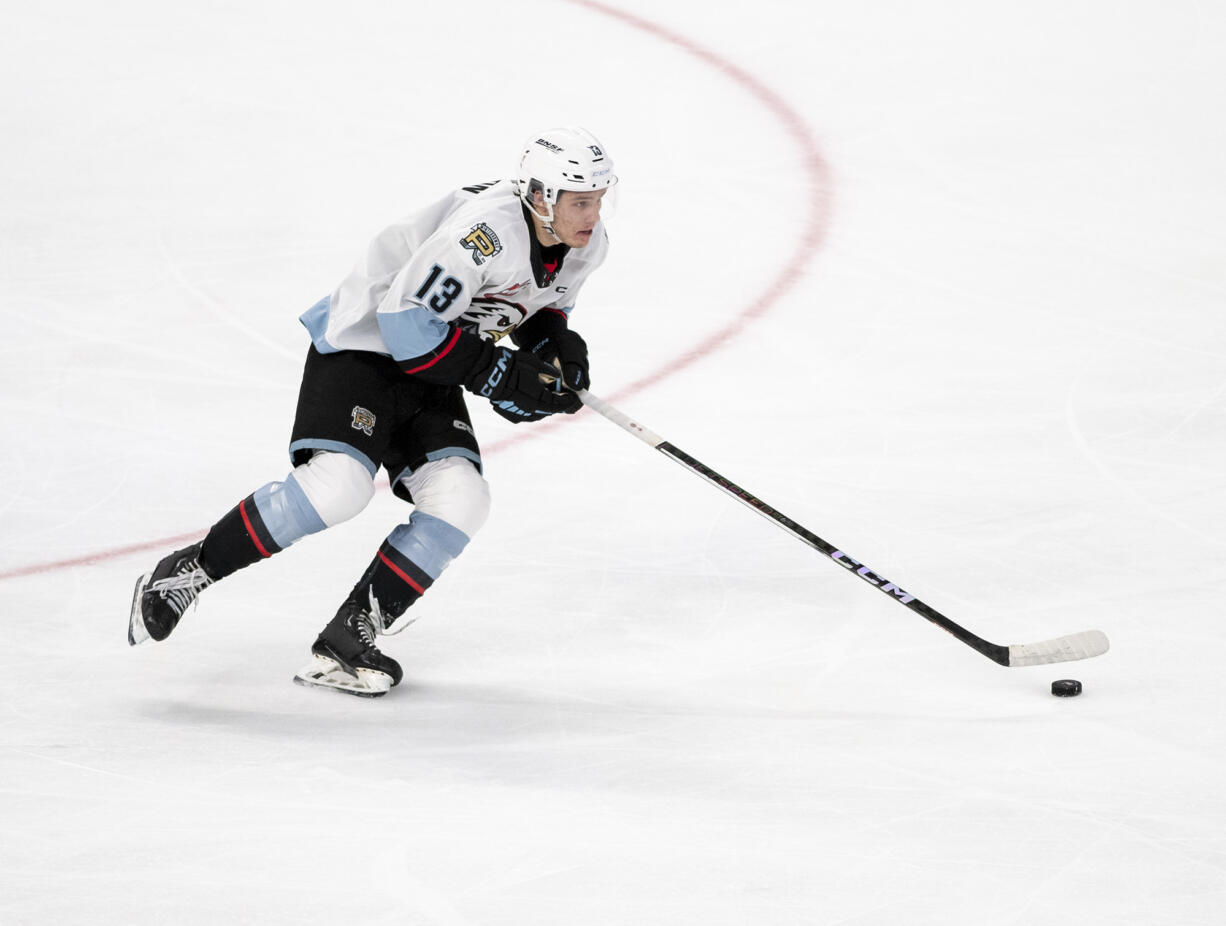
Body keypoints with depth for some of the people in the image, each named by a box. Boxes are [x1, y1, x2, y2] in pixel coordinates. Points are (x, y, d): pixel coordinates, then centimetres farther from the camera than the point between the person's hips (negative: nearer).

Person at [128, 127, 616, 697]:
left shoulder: (585, 247, -2)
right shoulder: (488, 228, -30)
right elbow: (407, 320, -31)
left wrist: (561, 350, -2)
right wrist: (499, 374, -26)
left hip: (429, 374, 8)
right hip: (362, 344, -8)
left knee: (460, 499, -12)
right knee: (338, 485, -26)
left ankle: (345, 645, -7)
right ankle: (185, 575, -10)